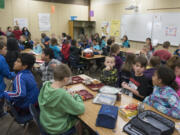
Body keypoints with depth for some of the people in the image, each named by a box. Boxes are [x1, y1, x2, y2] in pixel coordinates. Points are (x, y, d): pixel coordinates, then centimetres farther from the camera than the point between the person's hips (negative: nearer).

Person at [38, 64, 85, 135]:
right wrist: (76, 96, -8)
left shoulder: (45, 85, -15)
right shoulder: (63, 95, -35)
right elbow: (80, 109, -23)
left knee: (71, 113, 23)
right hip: (56, 128, -6)